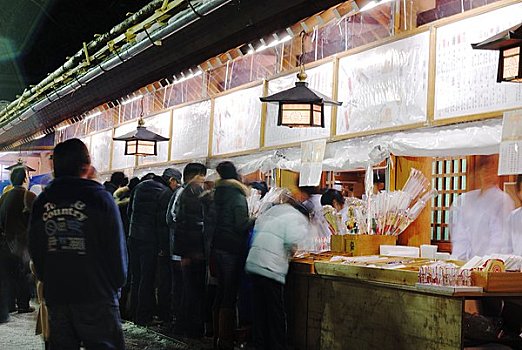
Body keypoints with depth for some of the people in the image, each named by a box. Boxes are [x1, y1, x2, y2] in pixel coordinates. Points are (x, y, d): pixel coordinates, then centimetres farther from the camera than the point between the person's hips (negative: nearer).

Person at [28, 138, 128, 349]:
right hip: (96, 295, -4)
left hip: (55, 294, 5)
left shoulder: (41, 202, 5)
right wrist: (118, 282, 6)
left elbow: (35, 252, 11)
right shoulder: (99, 198, -9)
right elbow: (116, 248, -8)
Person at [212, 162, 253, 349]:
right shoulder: (238, 196, -11)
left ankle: (217, 333, 23)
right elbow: (242, 225, -17)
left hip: (218, 247, 8)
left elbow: (213, 221, 14)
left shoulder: (217, 194, 11)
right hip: (233, 249, -8)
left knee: (221, 290, 16)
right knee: (230, 293, -4)